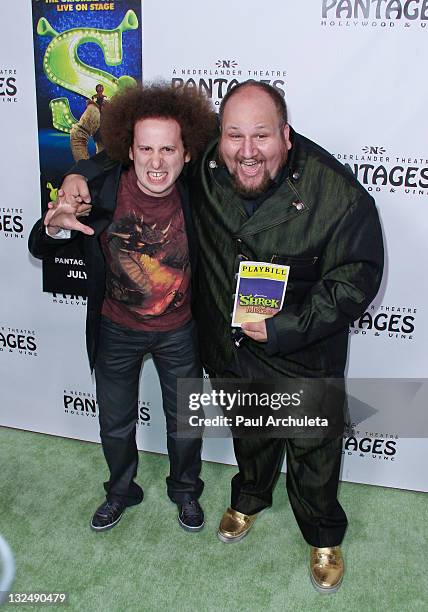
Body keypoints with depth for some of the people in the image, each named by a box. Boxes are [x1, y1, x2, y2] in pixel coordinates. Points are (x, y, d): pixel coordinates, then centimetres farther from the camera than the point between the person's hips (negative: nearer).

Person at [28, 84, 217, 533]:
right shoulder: (99, 190, -22)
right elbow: (38, 249, -13)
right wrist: (54, 227, -34)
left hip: (179, 331, 0)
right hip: (116, 331, 1)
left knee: (184, 423, 20)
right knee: (115, 425, 21)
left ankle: (185, 490, 51)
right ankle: (121, 491, 52)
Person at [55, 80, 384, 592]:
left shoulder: (339, 197, -27)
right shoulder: (204, 166, -16)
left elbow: (355, 282, -19)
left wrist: (284, 328, -25)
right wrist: (82, 175, -10)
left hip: (303, 353, -3)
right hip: (227, 344, 4)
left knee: (312, 449, 17)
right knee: (247, 431, 28)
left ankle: (324, 536, 47)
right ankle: (250, 497, 60)